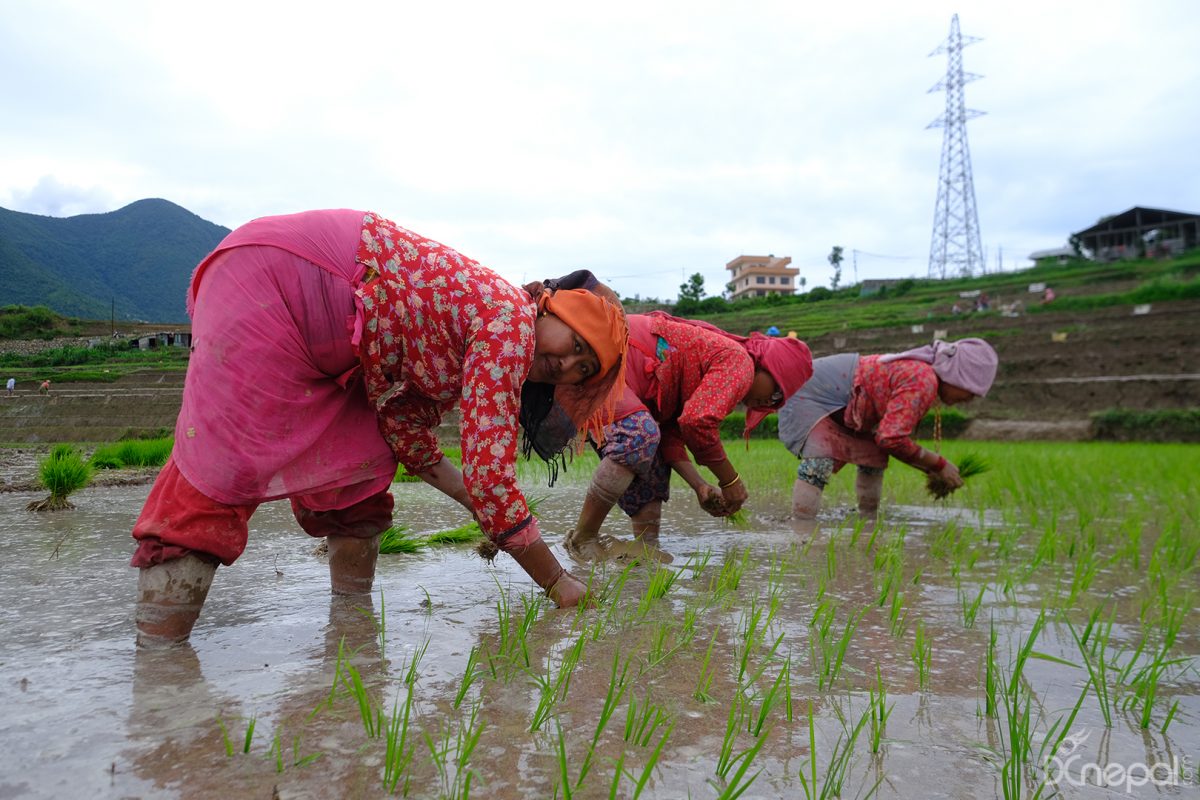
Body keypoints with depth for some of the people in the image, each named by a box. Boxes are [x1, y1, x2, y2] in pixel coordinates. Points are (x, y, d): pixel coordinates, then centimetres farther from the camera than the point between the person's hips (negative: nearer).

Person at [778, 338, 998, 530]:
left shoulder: (919, 370, 7)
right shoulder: (924, 382, -24)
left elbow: (892, 435, 12)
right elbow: (891, 439, -26)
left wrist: (930, 469, 6)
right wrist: (939, 464, -13)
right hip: (810, 393, -11)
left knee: (874, 457, 14)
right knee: (818, 464, -27)